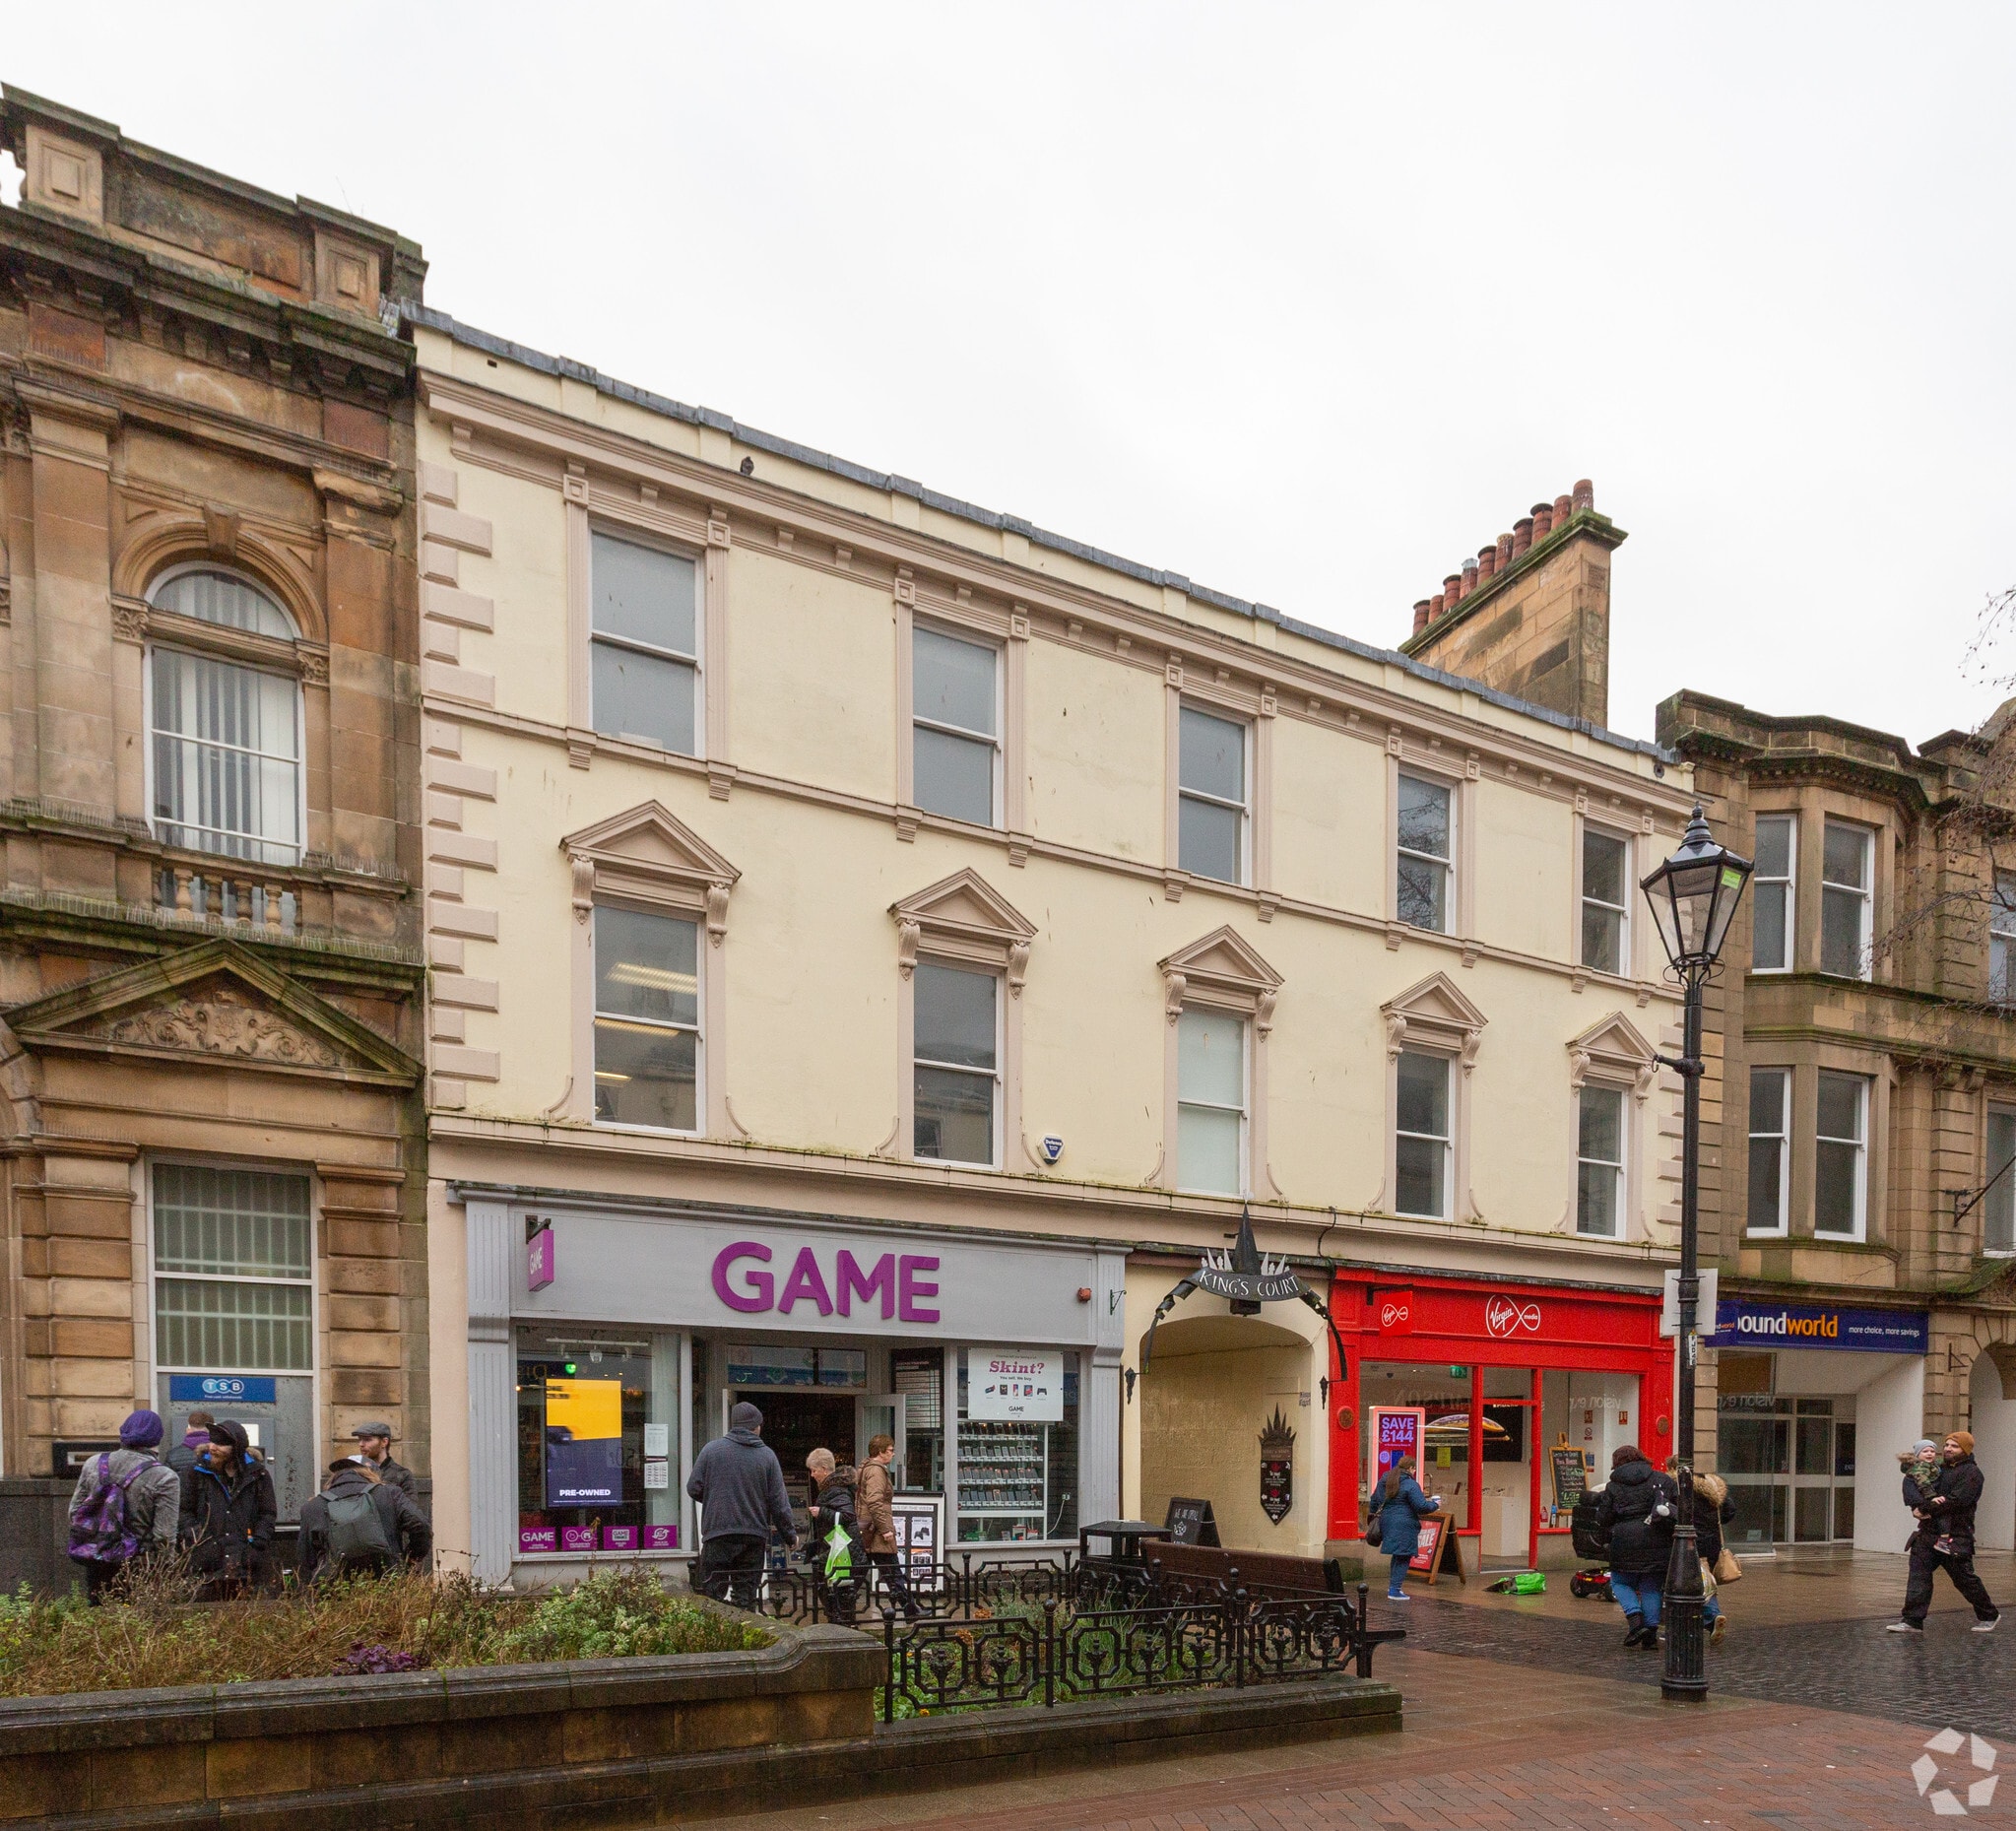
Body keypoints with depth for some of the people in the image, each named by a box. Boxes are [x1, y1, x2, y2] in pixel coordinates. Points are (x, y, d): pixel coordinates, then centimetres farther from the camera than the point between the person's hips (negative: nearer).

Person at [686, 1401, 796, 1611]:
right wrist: (790, 1535, 13)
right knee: (746, 1596, 7)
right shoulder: (767, 1455, 3)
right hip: (754, 1537, 1)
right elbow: (779, 1501, 2)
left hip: (717, 1534, -1)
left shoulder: (712, 1449, 1)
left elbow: (693, 1488, 3)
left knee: (711, 1594, 0)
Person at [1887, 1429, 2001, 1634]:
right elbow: (1909, 1481, 4)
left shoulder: (1971, 1473, -5)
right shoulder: (1937, 1470, 16)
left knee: (1964, 1580, 6)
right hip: (1928, 1533, 6)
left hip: (1955, 1538, -6)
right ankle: (1912, 1620, -3)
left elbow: (1956, 1501, -19)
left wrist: (1926, 1509, -15)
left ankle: (1988, 1616, 28)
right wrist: (1919, 1504, -15)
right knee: (1918, 1575, -3)